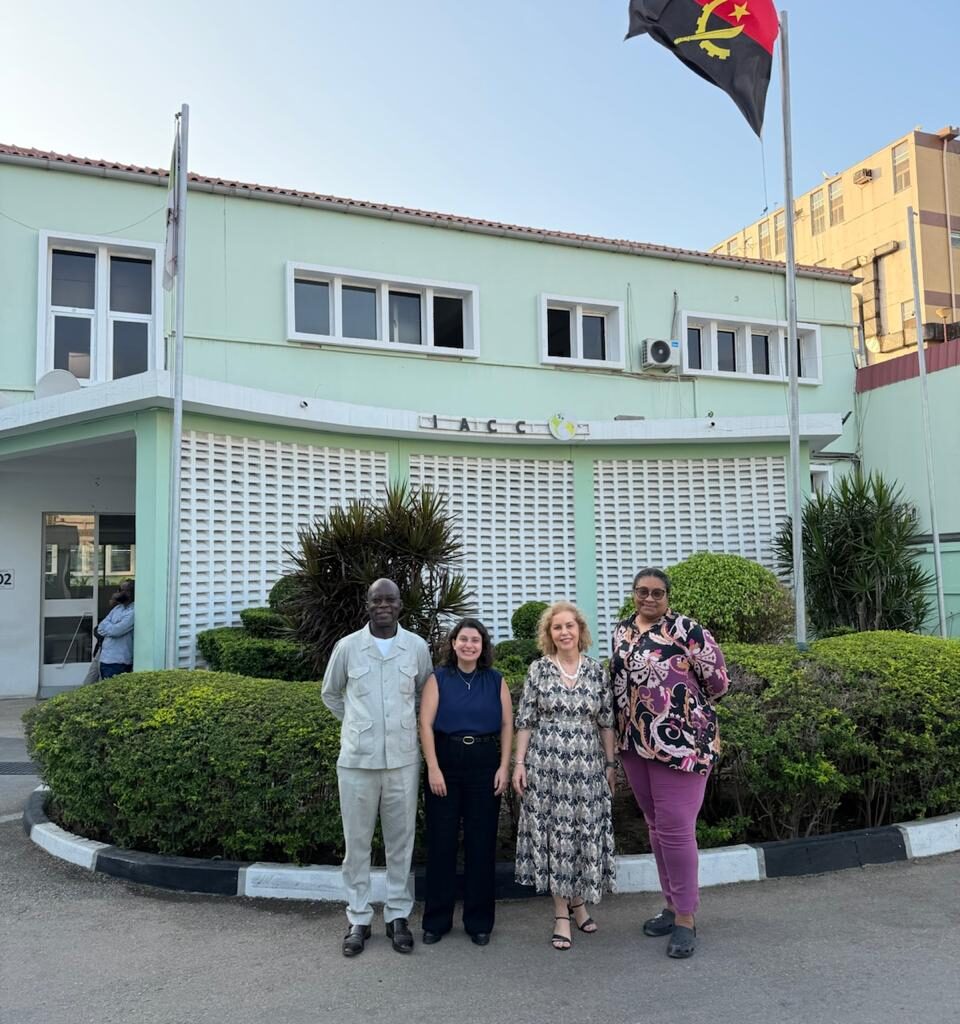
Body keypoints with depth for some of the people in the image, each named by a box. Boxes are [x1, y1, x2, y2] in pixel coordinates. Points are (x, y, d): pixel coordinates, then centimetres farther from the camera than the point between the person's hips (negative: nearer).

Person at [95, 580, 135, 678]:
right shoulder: (118, 608, 13)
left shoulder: (133, 612, -13)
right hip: (105, 659, 8)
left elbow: (115, 630, -19)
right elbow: (101, 628, 8)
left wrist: (104, 629, 0)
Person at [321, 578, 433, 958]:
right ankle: (358, 919, 21)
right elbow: (330, 694, 13)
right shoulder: (347, 646, -4)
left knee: (400, 841, 9)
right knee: (357, 842, 8)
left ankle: (398, 915, 23)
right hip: (357, 759, 0)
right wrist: (356, 723, 10)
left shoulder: (417, 647, -2)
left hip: (403, 760, 1)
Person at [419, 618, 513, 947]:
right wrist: (433, 768, -11)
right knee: (441, 841, 5)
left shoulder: (496, 681, 6)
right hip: (445, 762, -1)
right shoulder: (438, 678, 1)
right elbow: (425, 724, -5)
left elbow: (507, 724, 5)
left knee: (482, 843, 6)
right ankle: (436, 920, 18)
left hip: (485, 765, 1)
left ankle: (479, 921, 19)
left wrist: (504, 766, -4)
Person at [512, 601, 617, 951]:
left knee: (586, 833, 7)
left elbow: (606, 722, 7)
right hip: (546, 764, -1)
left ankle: (578, 900, 30)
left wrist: (611, 763, 6)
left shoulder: (596, 670, 3)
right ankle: (561, 913, 16)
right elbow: (525, 722, 1)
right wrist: (519, 763, -3)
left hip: (587, 766, 1)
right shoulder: (538, 670, 0)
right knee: (553, 833, 3)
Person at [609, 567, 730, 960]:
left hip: (680, 742, -7)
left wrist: (683, 704, 3)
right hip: (635, 744, 7)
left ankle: (686, 918, 11)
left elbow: (718, 680, -8)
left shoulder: (684, 629, -12)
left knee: (675, 828, -4)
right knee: (655, 826, 16)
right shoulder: (621, 631, 8)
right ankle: (673, 905, 31)